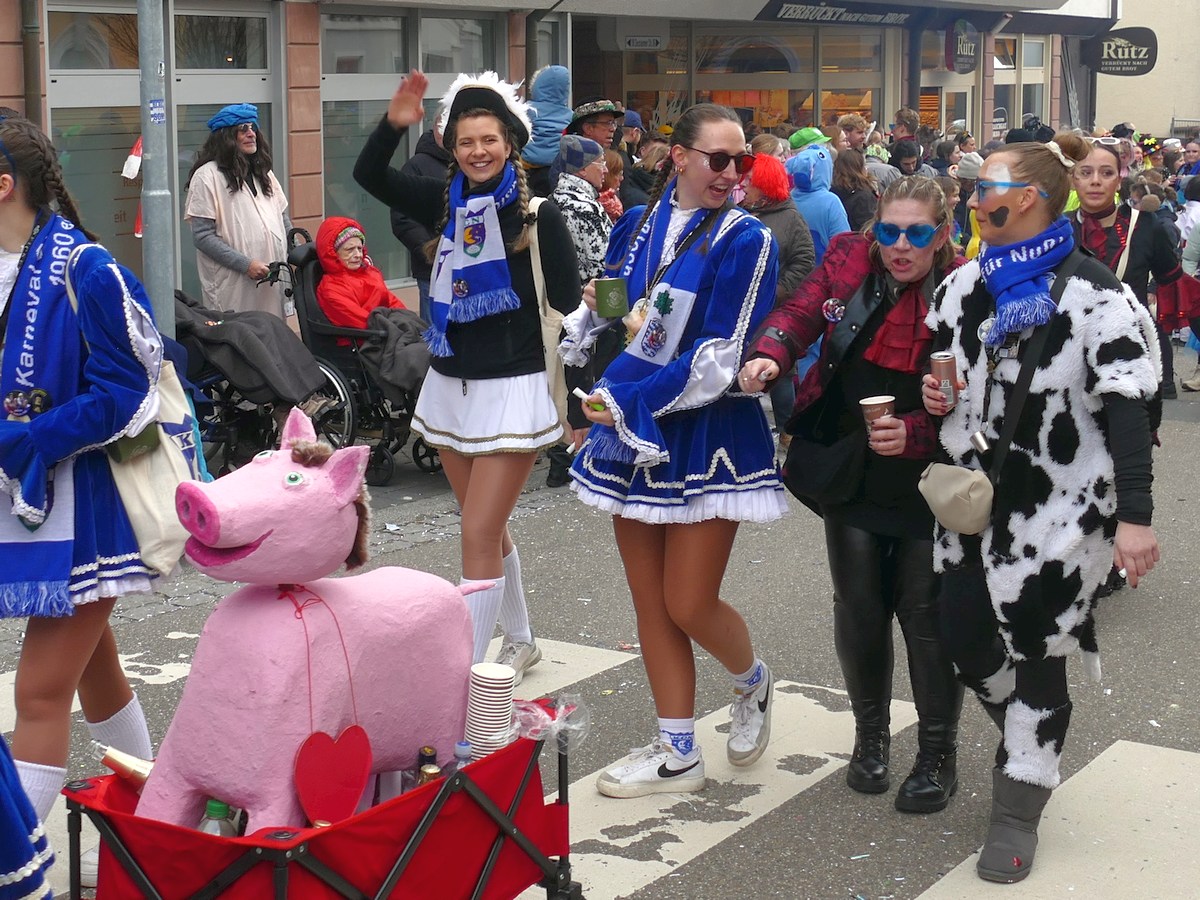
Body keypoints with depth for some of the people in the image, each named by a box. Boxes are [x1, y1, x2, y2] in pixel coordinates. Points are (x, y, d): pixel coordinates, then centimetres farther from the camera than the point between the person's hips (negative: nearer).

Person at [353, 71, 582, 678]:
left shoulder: (538, 216, -9)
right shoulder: (445, 203, 5)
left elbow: (569, 308, -8)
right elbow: (368, 175, 2)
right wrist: (393, 125, -13)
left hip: (513, 390, -6)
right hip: (449, 384, 6)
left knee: (479, 537, -10)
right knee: (489, 530, 18)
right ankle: (520, 642, 36)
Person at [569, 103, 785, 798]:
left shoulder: (745, 241, -9)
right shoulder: (637, 227, 7)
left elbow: (718, 362, -17)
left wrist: (624, 401, -17)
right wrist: (599, 306, -5)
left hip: (707, 437, -5)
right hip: (633, 435, 5)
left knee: (689, 606, -2)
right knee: (651, 604, 9)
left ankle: (752, 682, 31)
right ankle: (678, 754, 21)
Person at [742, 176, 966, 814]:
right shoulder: (849, 262, -2)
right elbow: (801, 313, -3)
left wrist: (914, 433, -27)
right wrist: (770, 354, -25)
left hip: (927, 483, -3)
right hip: (851, 476, 4)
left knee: (926, 614, 4)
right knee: (858, 609, 12)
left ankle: (938, 752, 22)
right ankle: (870, 736, 33)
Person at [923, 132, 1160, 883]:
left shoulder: (1093, 296, -13)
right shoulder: (963, 287, 7)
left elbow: (1127, 414, -17)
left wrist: (1135, 515, -23)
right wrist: (936, 395, -2)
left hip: (1055, 509, -6)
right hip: (970, 500, 6)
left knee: (1037, 656, 4)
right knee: (966, 645, 9)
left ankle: (1020, 806, 20)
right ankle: (1031, 743, 40)